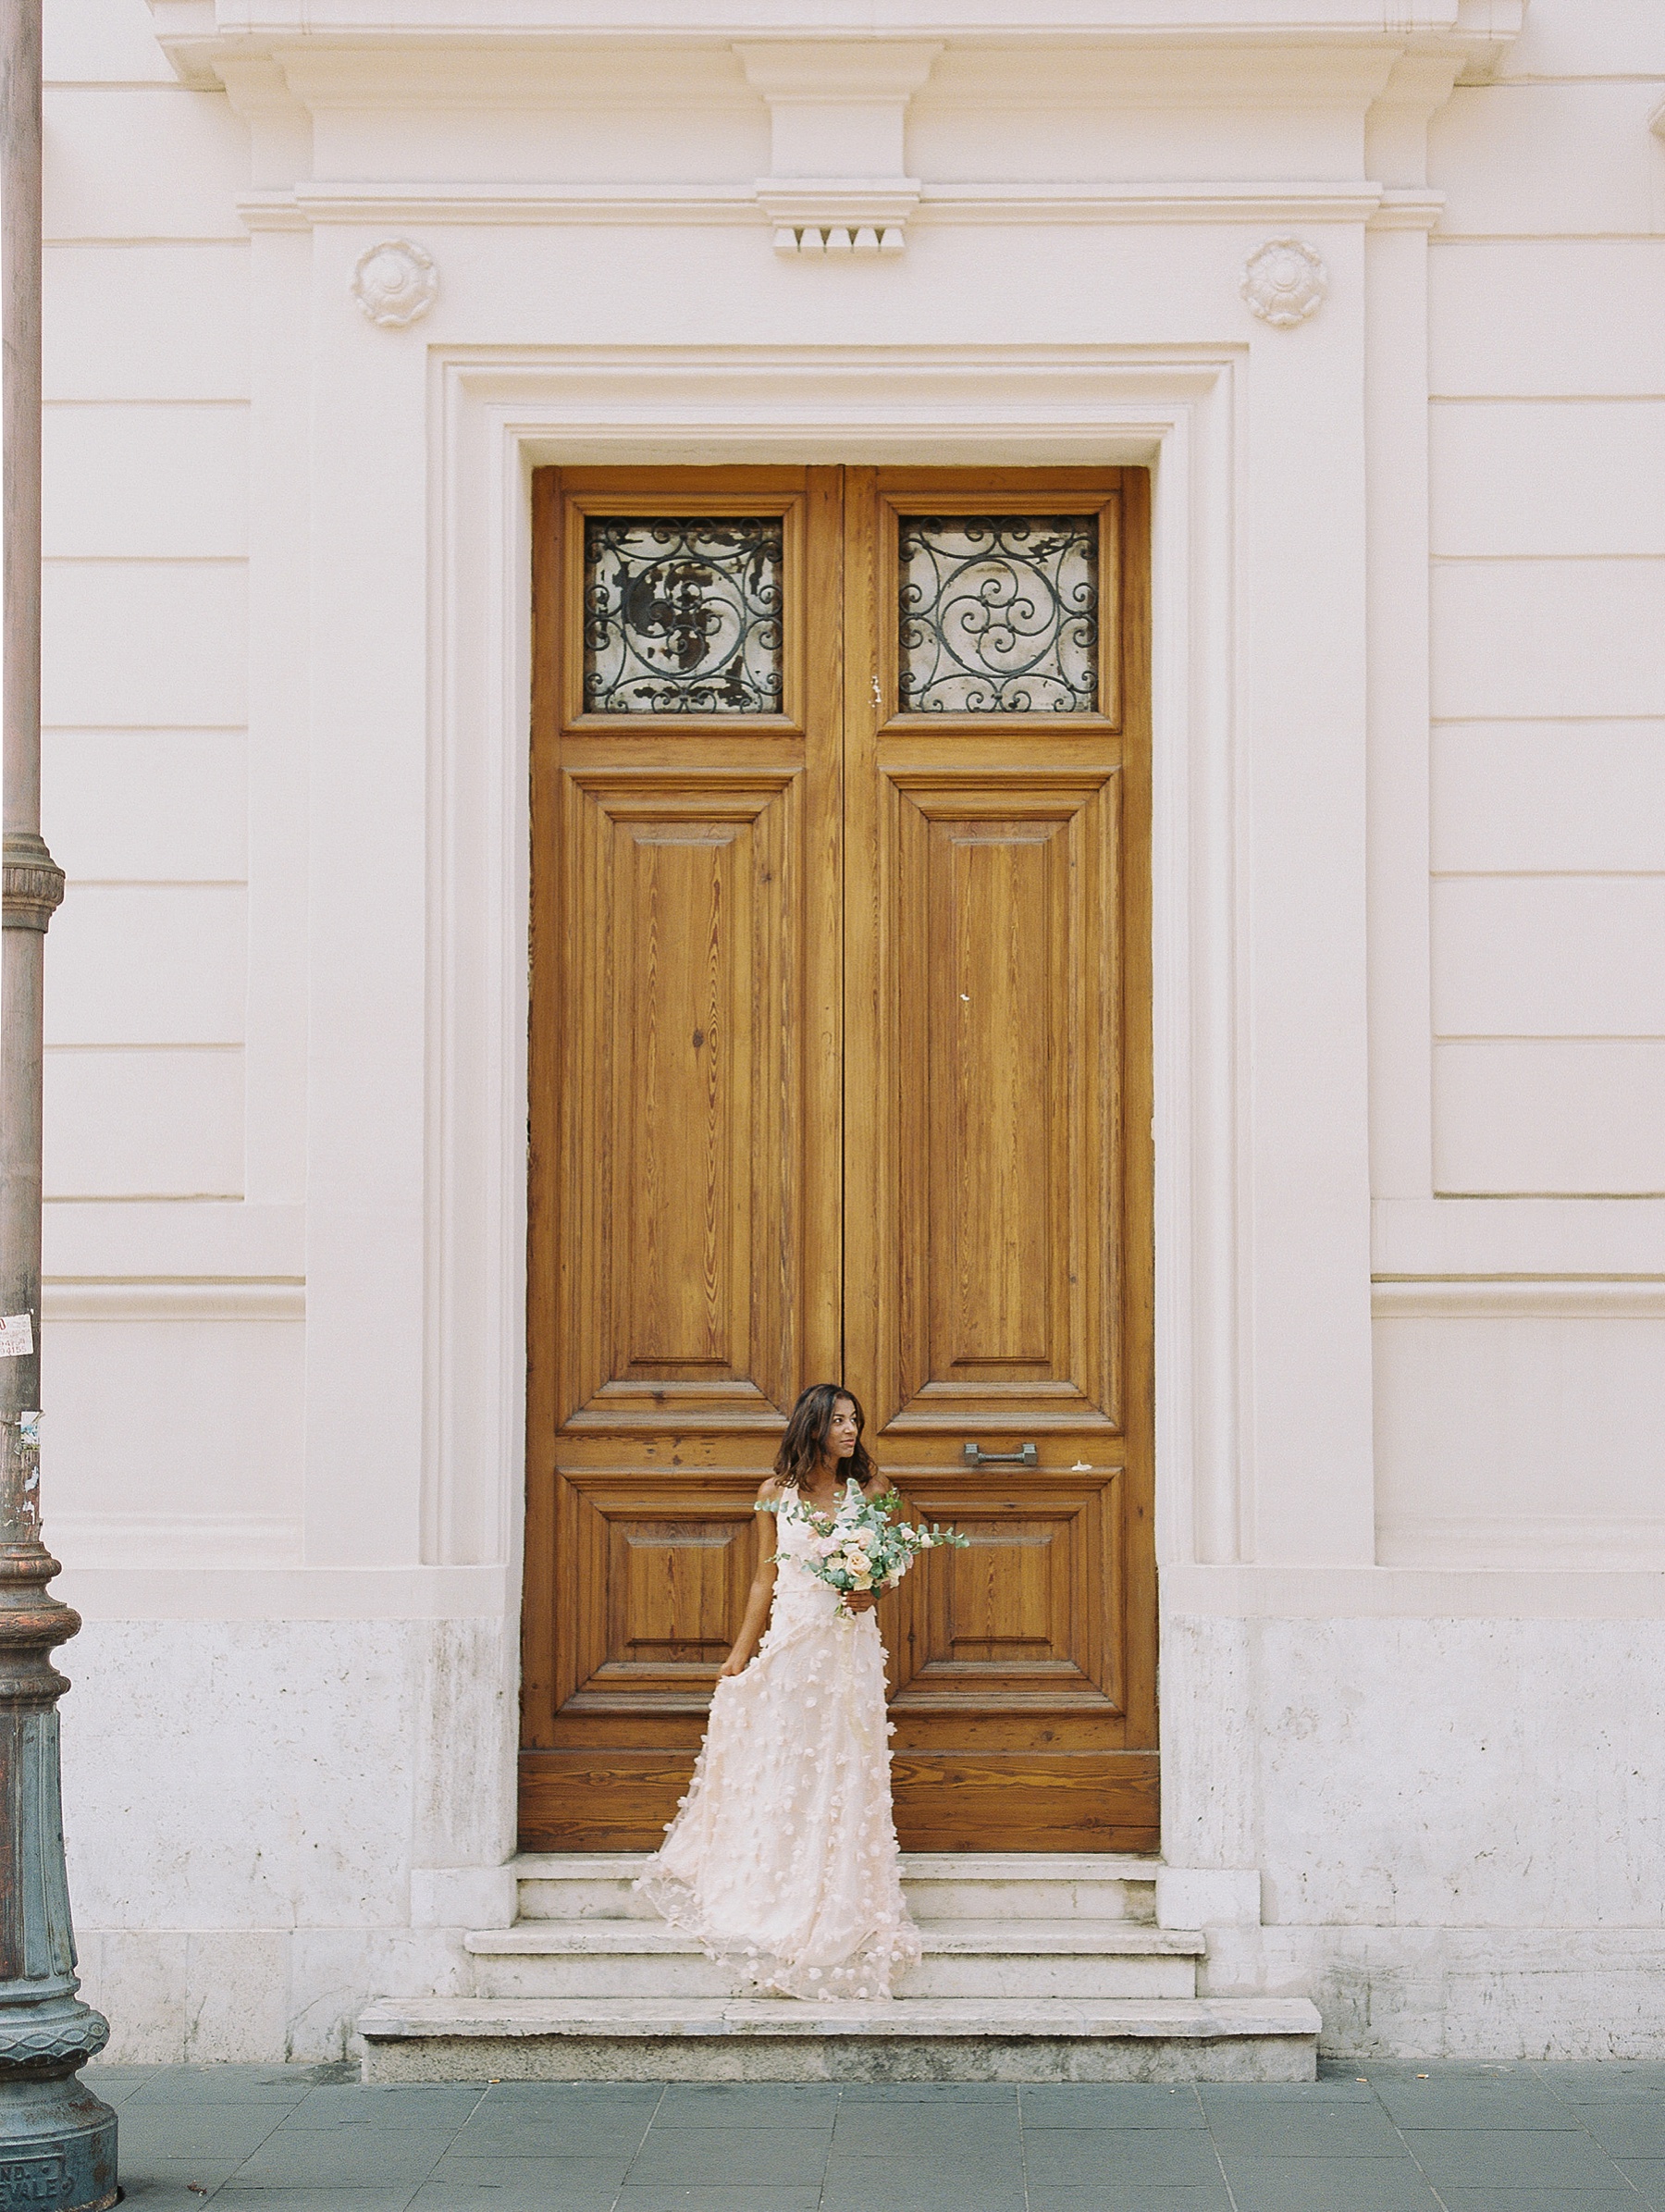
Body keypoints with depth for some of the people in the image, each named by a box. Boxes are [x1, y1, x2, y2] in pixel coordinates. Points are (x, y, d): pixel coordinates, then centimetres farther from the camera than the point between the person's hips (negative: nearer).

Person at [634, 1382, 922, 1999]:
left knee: (845, 1777, 1)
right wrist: (740, 1653, 10)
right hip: (791, 1642, 0)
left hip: (849, 1644, 0)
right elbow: (766, 1576, 9)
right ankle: (775, 1908, 13)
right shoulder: (777, 1493, 3)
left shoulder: (867, 1489, 4)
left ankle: (840, 1917, 10)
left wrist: (871, 1592, -10)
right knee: (780, 1771, 2)